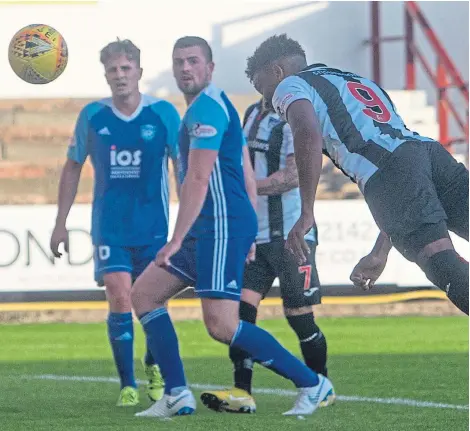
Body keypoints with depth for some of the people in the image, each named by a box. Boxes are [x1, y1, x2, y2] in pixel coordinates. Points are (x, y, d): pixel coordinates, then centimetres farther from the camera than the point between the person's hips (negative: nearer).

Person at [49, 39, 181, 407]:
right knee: (120, 298, -13)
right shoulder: (92, 116, -1)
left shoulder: (163, 113, -5)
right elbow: (73, 167, 11)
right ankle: (127, 385, -2)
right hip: (109, 227, 0)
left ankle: (153, 366, 32)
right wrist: (61, 222, 9)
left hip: (153, 227, 0)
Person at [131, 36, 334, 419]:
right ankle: (177, 395, 5)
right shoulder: (219, 105, 20)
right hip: (210, 230, 11)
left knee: (221, 326, -16)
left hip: (223, 227, -11)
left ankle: (311, 384, -8)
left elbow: (197, 179, -19)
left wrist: (176, 240, -21)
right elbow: (248, 179, 22)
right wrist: (248, 236, 23)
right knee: (144, 294, 10)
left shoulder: (205, 109, -12)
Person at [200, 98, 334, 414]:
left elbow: (294, 176, -21)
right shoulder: (254, 113, 13)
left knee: (299, 315, -1)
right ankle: (242, 392, -7)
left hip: (291, 235, -8)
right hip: (256, 233, 8)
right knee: (242, 307, -5)